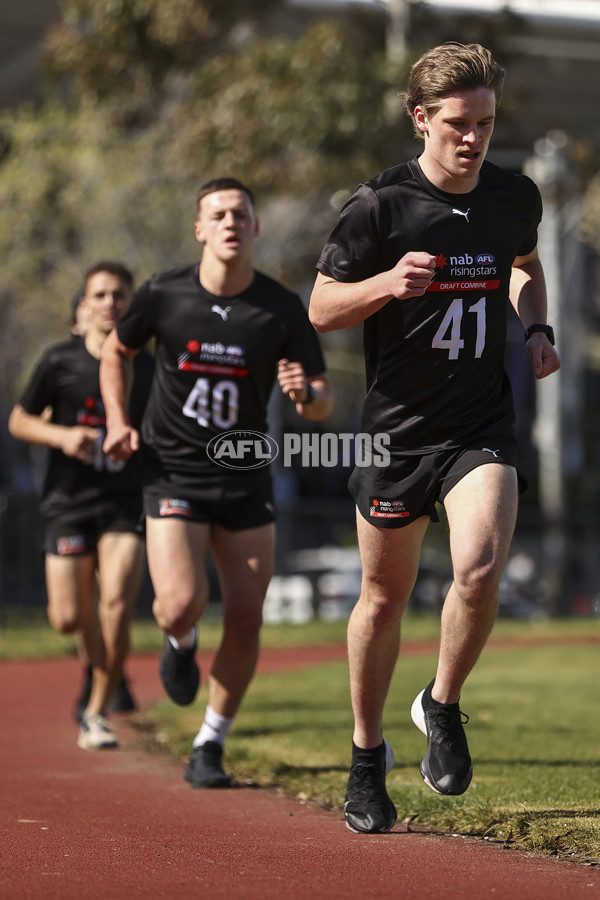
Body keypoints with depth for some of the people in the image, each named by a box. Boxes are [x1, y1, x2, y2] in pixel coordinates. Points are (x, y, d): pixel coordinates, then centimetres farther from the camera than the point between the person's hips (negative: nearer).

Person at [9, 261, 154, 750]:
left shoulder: (148, 369, 2)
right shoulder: (61, 361, -1)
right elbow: (19, 420, 7)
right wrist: (61, 436, -10)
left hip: (126, 505, 0)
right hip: (69, 503, 0)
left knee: (116, 605, -18)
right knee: (69, 619, -4)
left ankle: (97, 712, -3)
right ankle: (103, 663, 31)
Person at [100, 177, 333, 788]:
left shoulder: (282, 309, -6)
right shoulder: (163, 296, -6)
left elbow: (322, 404, -3)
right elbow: (116, 352, 13)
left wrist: (306, 392, -26)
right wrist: (117, 422, 0)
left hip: (246, 478, 2)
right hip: (173, 474, -1)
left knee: (245, 619, -1)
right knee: (182, 605, -18)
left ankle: (210, 745, 18)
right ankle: (180, 644, 21)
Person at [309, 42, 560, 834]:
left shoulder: (516, 198, 3)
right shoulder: (379, 205, -9)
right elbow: (321, 309, -4)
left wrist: (537, 330, 6)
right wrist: (387, 283, -22)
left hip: (484, 426, 2)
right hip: (397, 426, -2)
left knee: (479, 570, -22)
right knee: (385, 595, 9)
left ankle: (443, 708, 6)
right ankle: (368, 757, 29)